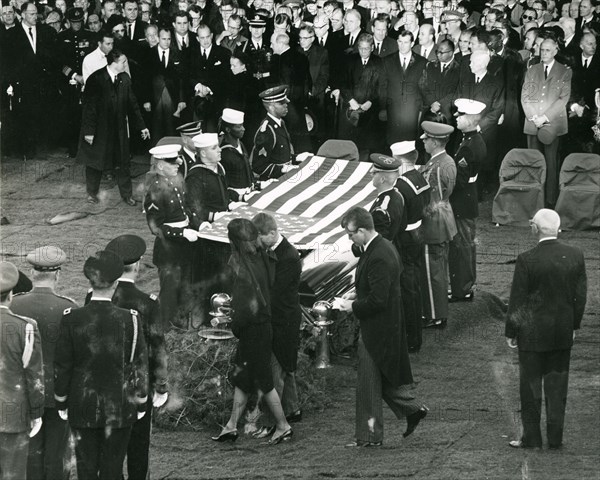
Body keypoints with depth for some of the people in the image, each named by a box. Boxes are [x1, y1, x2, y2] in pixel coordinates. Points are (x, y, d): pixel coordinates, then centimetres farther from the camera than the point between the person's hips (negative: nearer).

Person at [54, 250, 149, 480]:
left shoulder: (71, 319, -10)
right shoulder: (130, 319, -12)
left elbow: (62, 366, -3)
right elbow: (139, 365, -5)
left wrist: (61, 402, 9)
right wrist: (141, 403, 7)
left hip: (82, 406, 1)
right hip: (119, 407, -1)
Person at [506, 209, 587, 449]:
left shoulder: (527, 260, -17)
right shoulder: (575, 255, -4)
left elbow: (517, 300, -12)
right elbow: (581, 294, 4)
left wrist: (511, 332, -1)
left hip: (533, 333, -4)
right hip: (563, 334, 4)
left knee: (531, 386, 7)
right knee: (557, 385, 12)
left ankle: (532, 438, 11)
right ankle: (555, 437, 15)